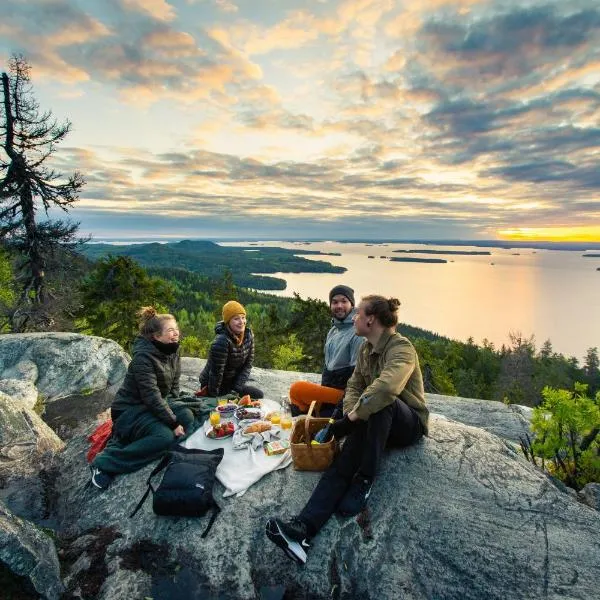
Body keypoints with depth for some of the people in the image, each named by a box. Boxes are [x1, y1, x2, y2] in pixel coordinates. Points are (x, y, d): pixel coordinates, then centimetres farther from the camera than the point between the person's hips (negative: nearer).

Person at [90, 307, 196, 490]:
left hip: (157, 405, 8)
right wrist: (174, 423, -24)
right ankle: (105, 462, -14)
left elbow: (174, 386, 7)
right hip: (130, 409, -8)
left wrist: (171, 408, -7)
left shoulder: (172, 352, -1)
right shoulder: (143, 357, -24)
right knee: (165, 436, -28)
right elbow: (152, 396, -27)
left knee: (187, 417, -14)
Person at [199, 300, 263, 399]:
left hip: (233, 383, 6)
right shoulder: (221, 342, -30)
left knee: (258, 395, -3)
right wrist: (213, 397, -16)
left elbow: (248, 364, -4)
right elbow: (216, 372, -24)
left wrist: (237, 386, -11)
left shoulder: (248, 334, -9)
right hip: (213, 385, -6)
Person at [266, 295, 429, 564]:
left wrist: (353, 415, -28)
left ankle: (364, 481, -24)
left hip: (409, 424, -6)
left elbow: (385, 387, -38)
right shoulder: (366, 349, 8)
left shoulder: (401, 348, -19)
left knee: (379, 403, -38)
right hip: (374, 425, 6)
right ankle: (303, 528, -32)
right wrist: (352, 414, -12)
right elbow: (354, 386, 8)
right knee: (342, 462, -19)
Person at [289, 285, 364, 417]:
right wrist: (321, 394, 11)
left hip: (343, 392, -9)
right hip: (329, 387, 9)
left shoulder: (358, 333, -14)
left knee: (297, 388, -21)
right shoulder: (332, 331, 13)